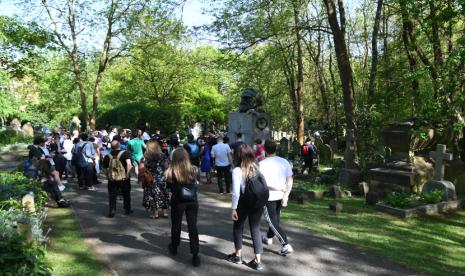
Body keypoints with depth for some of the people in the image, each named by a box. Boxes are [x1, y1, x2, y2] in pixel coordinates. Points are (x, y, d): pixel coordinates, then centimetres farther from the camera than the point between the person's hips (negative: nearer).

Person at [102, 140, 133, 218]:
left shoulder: (108, 156, -2)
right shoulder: (125, 153, -11)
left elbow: (104, 167, 1)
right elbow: (129, 164, -24)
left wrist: (108, 175, 15)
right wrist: (127, 173, -15)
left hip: (112, 179, 1)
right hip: (124, 178, -1)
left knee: (112, 195, 12)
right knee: (126, 194, 16)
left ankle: (112, 210, 5)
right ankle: (127, 209, 27)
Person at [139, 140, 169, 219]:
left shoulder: (145, 157, -9)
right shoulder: (163, 156, -2)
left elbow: (141, 168, -16)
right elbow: (166, 167, -2)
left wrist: (140, 177, -3)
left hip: (151, 180, -2)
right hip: (162, 179, 3)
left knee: (152, 195, 8)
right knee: (164, 195, 13)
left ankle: (155, 213, 11)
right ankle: (165, 212, 19)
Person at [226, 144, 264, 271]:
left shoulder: (237, 171, -14)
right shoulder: (257, 168, -3)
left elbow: (236, 192, -16)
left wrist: (233, 209, -9)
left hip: (243, 203, -3)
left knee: (238, 227, 19)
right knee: (256, 229, 13)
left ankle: (238, 255, 33)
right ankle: (258, 261, 16)